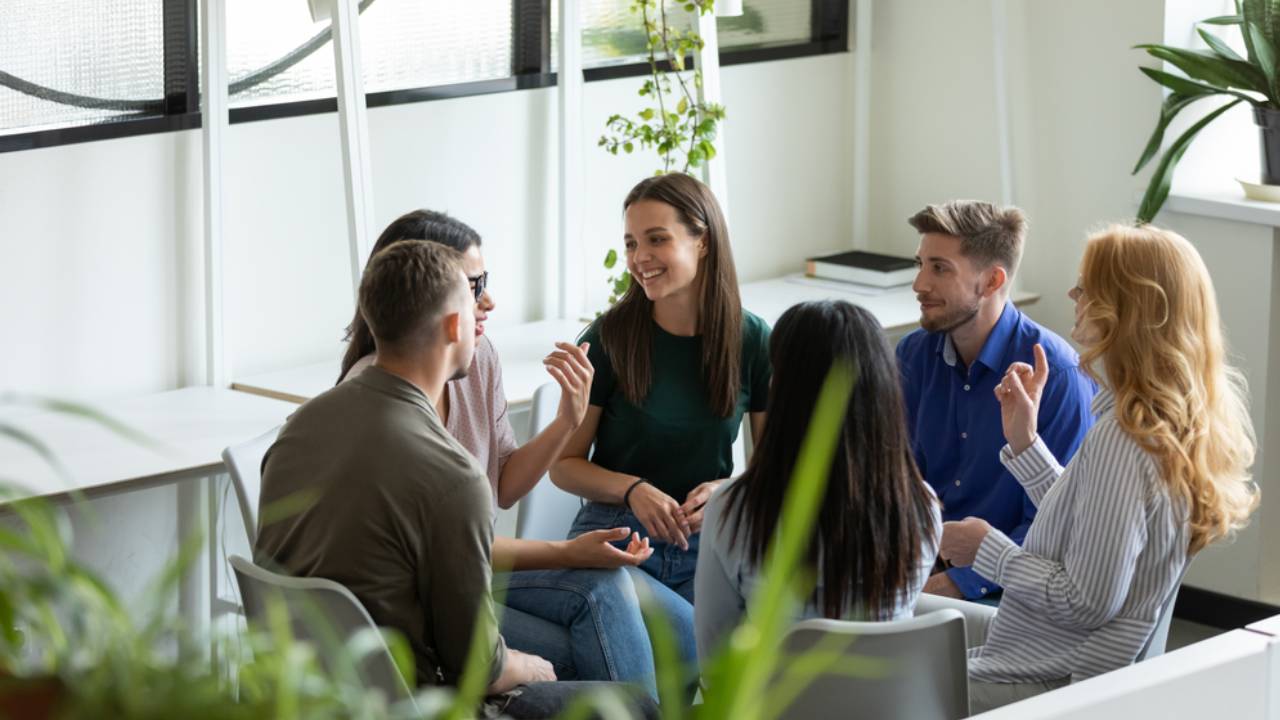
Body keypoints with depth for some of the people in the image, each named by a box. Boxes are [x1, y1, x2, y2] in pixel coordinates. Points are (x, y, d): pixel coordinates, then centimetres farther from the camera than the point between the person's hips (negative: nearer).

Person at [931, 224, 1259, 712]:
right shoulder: (1179, 424, 4)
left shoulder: (1122, 438, -25)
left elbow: (1086, 602, -24)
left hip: (1040, 687, -10)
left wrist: (987, 550, -11)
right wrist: (1024, 441, 7)